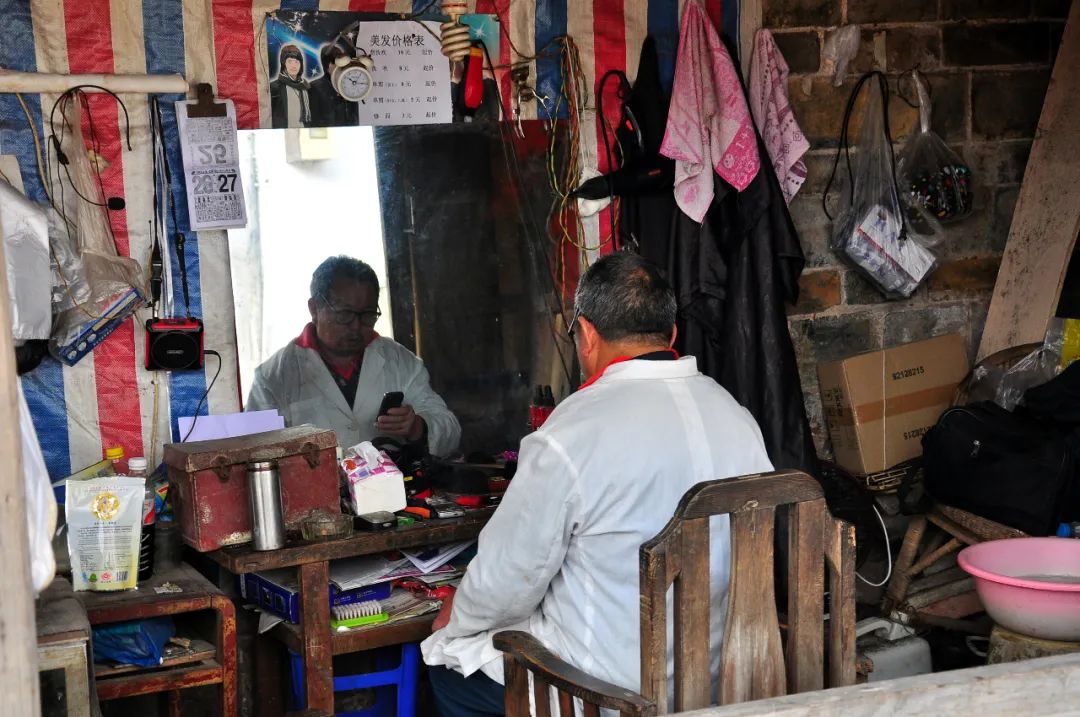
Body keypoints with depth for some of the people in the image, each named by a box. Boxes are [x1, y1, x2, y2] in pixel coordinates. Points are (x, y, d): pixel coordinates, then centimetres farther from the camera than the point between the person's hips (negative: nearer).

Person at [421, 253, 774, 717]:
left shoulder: (570, 436, -23)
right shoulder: (739, 419, -2)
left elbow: (511, 574, -13)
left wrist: (457, 620, 9)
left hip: (616, 680, -7)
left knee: (446, 660, 16)